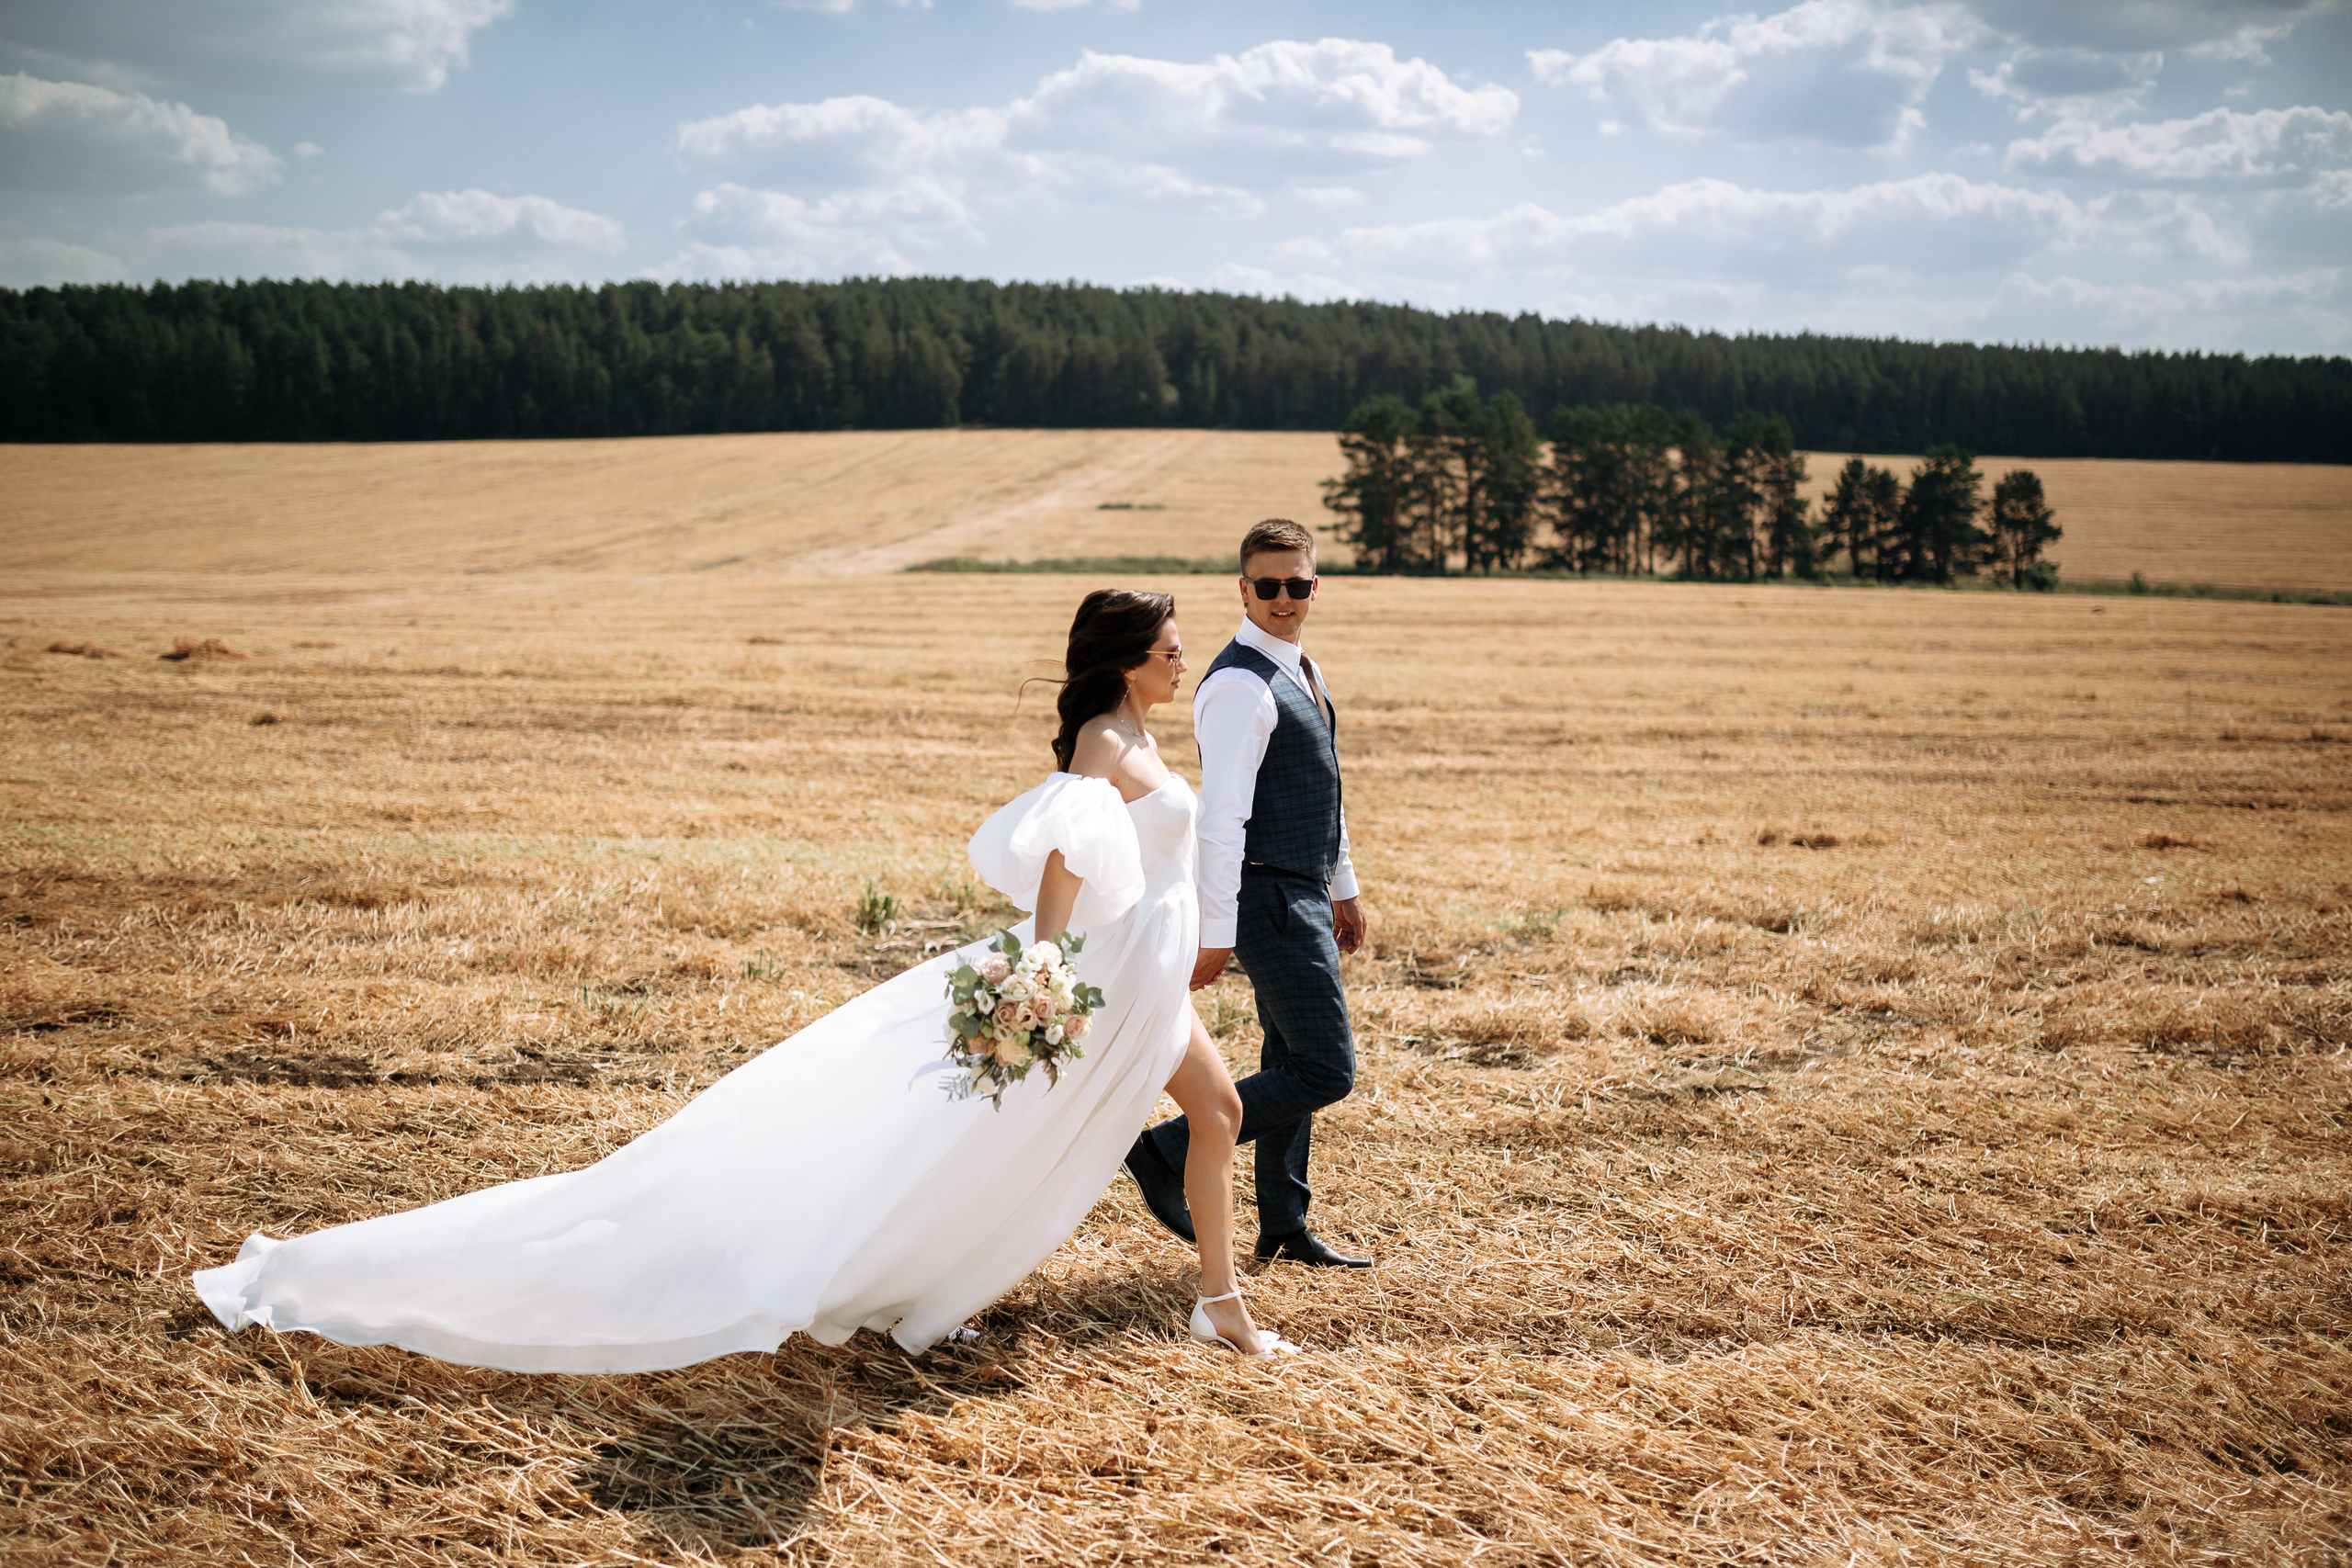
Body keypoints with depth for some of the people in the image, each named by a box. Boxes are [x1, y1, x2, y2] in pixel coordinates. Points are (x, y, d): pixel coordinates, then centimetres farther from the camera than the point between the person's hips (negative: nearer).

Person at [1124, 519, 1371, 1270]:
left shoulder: (1302, 672, 13)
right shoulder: (1240, 686, -19)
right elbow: (1220, 818, -22)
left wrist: (1344, 889, 23)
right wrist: (1215, 933, -23)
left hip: (1305, 896, 10)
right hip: (1270, 900, -10)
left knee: (1293, 1061, 15)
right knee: (1326, 1071, -8)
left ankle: (1284, 1227, 25)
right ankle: (1167, 1152, -1)